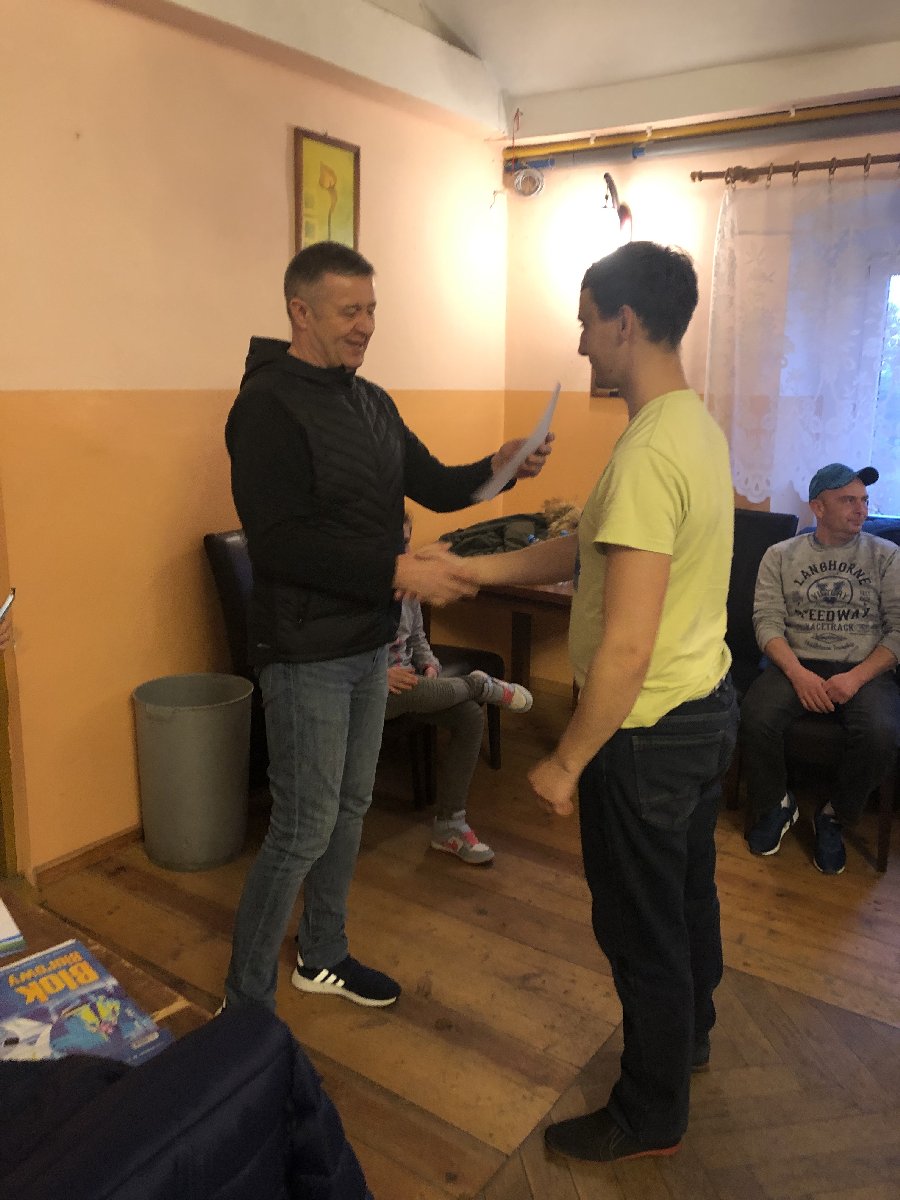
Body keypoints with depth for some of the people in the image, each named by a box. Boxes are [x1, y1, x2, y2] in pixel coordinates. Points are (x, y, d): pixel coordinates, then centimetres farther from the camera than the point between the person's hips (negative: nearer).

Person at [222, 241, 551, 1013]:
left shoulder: (370, 401, 10)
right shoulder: (268, 405, -16)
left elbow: (432, 484, 13)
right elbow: (281, 541, -25)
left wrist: (499, 467, -6)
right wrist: (400, 571, -29)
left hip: (368, 642, 9)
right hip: (307, 654, -8)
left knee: (350, 807, 19)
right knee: (304, 829, -1)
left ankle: (324, 956, 39)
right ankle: (245, 1005, 19)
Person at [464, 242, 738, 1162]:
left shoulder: (648, 454, -27)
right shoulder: (697, 425, 5)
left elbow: (627, 645, -29)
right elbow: (589, 552, 9)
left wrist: (566, 762, -18)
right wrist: (470, 570, 8)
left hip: (649, 731, -9)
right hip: (707, 706, 10)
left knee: (640, 925, 10)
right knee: (689, 891, 27)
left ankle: (650, 1116, 32)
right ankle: (689, 1035, 51)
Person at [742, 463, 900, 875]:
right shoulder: (781, 555, 9)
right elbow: (768, 622, 0)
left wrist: (857, 677, -14)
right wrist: (799, 674, -16)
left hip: (864, 670, 0)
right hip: (796, 665, 0)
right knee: (755, 719, -29)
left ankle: (834, 816, -2)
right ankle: (776, 806, 2)